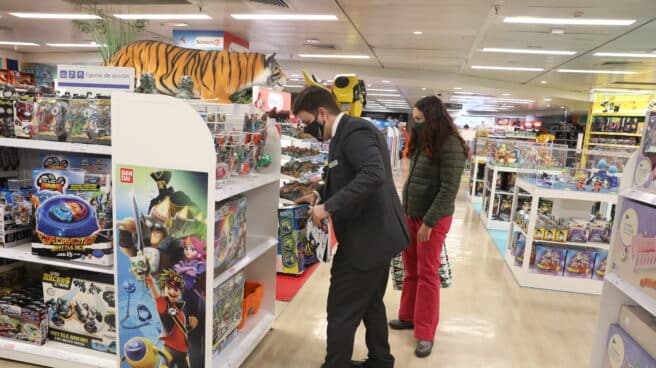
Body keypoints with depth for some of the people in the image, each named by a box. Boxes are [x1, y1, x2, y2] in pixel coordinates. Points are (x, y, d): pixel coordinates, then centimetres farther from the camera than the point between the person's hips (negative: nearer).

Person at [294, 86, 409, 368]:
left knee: (342, 312, 1)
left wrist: (329, 207, -31)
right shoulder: (347, 133, 13)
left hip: (367, 237, -11)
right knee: (370, 304, 24)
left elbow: (373, 174, -33)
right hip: (375, 234, 11)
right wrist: (320, 194, 8)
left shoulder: (355, 131, -18)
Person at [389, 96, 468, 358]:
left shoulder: (451, 147, -15)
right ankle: (408, 317, 31)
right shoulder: (423, 143, 9)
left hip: (433, 218, -7)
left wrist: (429, 222, -18)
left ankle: (426, 334, 13)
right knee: (411, 271, 15)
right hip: (411, 215, 7)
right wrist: (405, 210, 10)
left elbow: (449, 190, -19)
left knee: (427, 274, 1)